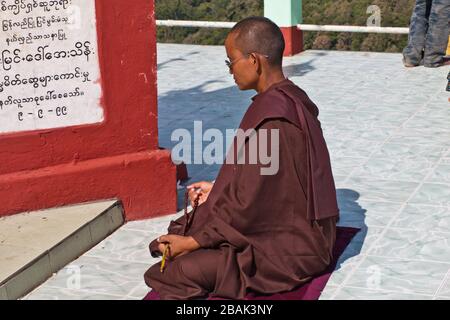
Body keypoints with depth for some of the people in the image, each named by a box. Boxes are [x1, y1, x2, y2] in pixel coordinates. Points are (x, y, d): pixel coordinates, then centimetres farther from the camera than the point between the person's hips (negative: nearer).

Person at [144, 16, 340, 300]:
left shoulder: (272, 119, -25)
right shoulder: (291, 99, 4)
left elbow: (251, 203, -22)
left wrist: (194, 241, -13)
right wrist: (218, 190, 19)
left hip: (289, 245, -10)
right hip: (297, 227, 10)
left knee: (179, 272, -21)